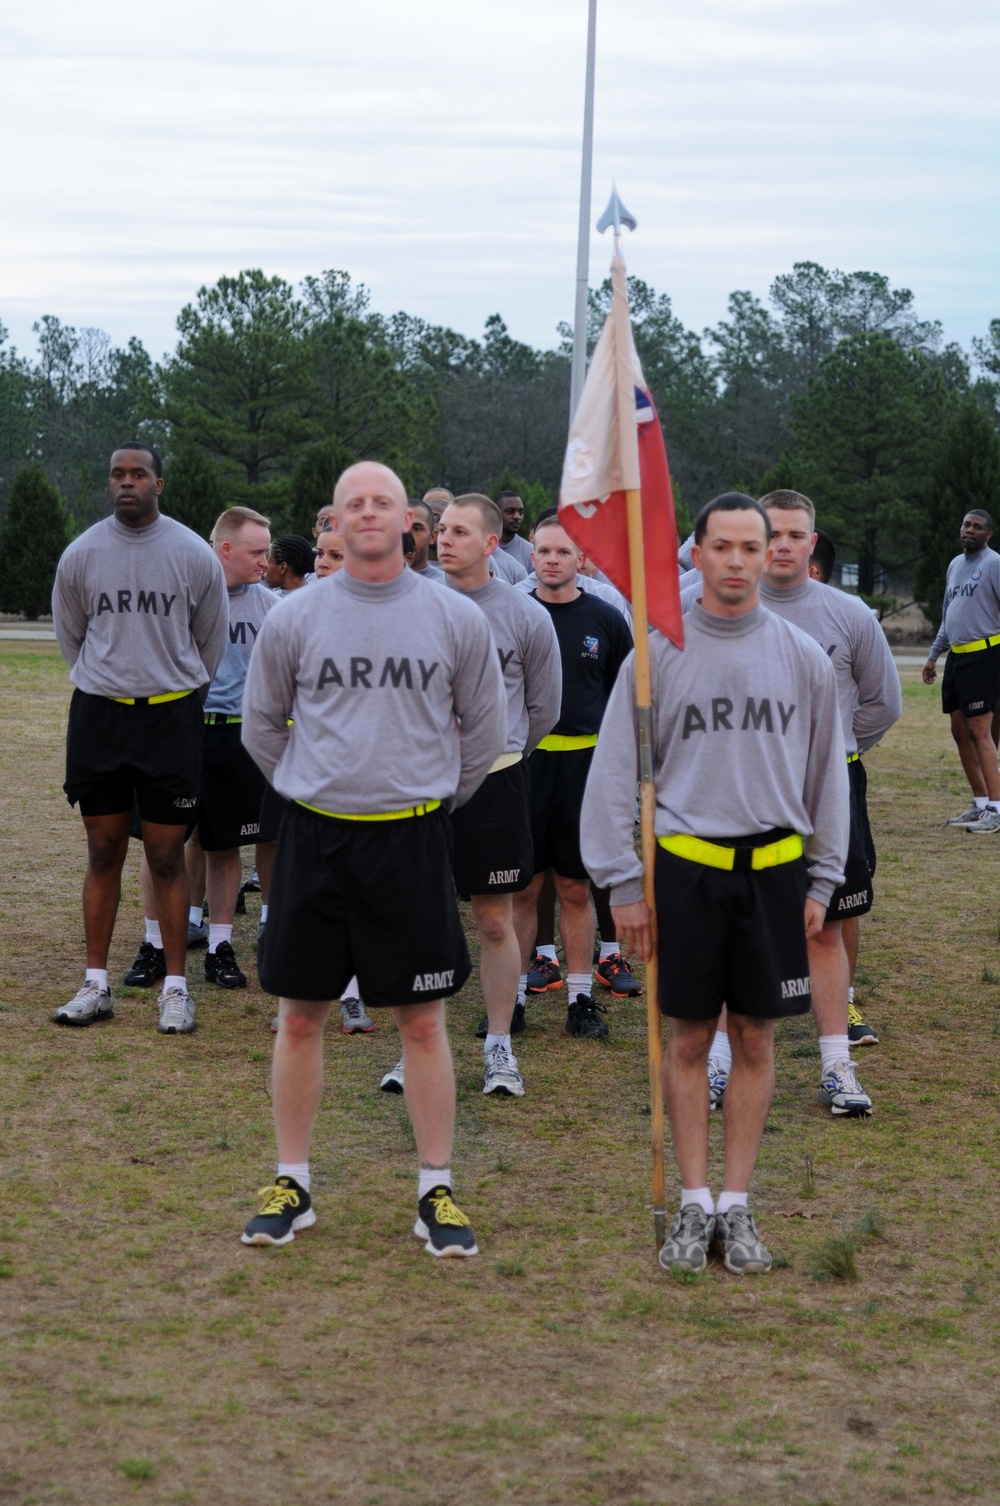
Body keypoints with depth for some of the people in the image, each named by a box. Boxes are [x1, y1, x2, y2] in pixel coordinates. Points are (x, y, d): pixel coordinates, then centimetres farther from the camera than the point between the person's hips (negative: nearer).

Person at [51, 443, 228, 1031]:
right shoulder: (81, 554, -1)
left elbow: (213, 638, 9)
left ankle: (176, 987, 9)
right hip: (98, 716, 2)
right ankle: (96, 984, 13)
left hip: (171, 716, -1)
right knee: (104, 853, 7)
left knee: (169, 857, 1)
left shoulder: (194, 554, -4)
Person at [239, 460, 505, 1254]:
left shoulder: (457, 620, 0)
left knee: (423, 1020, 3)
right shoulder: (294, 619, 0)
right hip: (314, 838, 1)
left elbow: (483, 731, 12)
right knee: (300, 1016, 6)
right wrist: (316, 789, 12)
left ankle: (437, 1190, 12)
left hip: (413, 839, -1)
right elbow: (262, 726, 14)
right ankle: (292, 1185, 18)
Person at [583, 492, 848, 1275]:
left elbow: (828, 773, 10)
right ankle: (695, 1203, 14)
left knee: (756, 1040, 6)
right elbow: (617, 772, 0)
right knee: (689, 1039, 5)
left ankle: (737, 1204, 15)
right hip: (685, 865, -1)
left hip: (774, 868, 1)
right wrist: (625, 884, -3)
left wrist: (822, 880, 6)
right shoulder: (658, 653, -2)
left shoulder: (804, 658, 3)